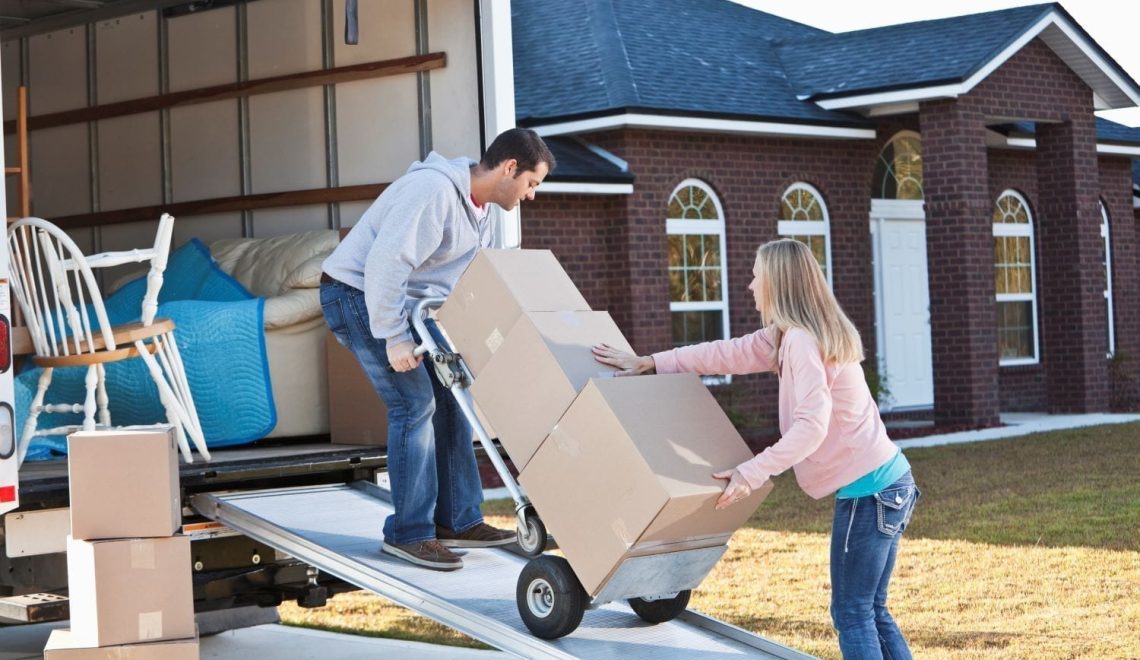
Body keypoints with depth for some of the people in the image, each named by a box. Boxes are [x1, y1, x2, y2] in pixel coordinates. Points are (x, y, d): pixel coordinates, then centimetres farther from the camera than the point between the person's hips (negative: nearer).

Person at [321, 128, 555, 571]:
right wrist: (393, 338, -30)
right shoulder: (434, 190, -25)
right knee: (415, 403, -15)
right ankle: (408, 533, -7)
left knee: (449, 398, 6)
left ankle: (457, 521, 12)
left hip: (405, 299, 10)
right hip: (356, 293, -10)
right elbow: (386, 262, -32)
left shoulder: (479, 211, 8)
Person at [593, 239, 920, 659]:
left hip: (867, 490, -10)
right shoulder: (790, 335, 14)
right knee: (870, 610, 15)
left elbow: (811, 426, -27)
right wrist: (651, 364, 24)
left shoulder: (801, 341, -17)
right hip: (887, 481, 10)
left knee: (853, 613, -2)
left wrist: (753, 472, -30)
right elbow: (731, 353, 21)